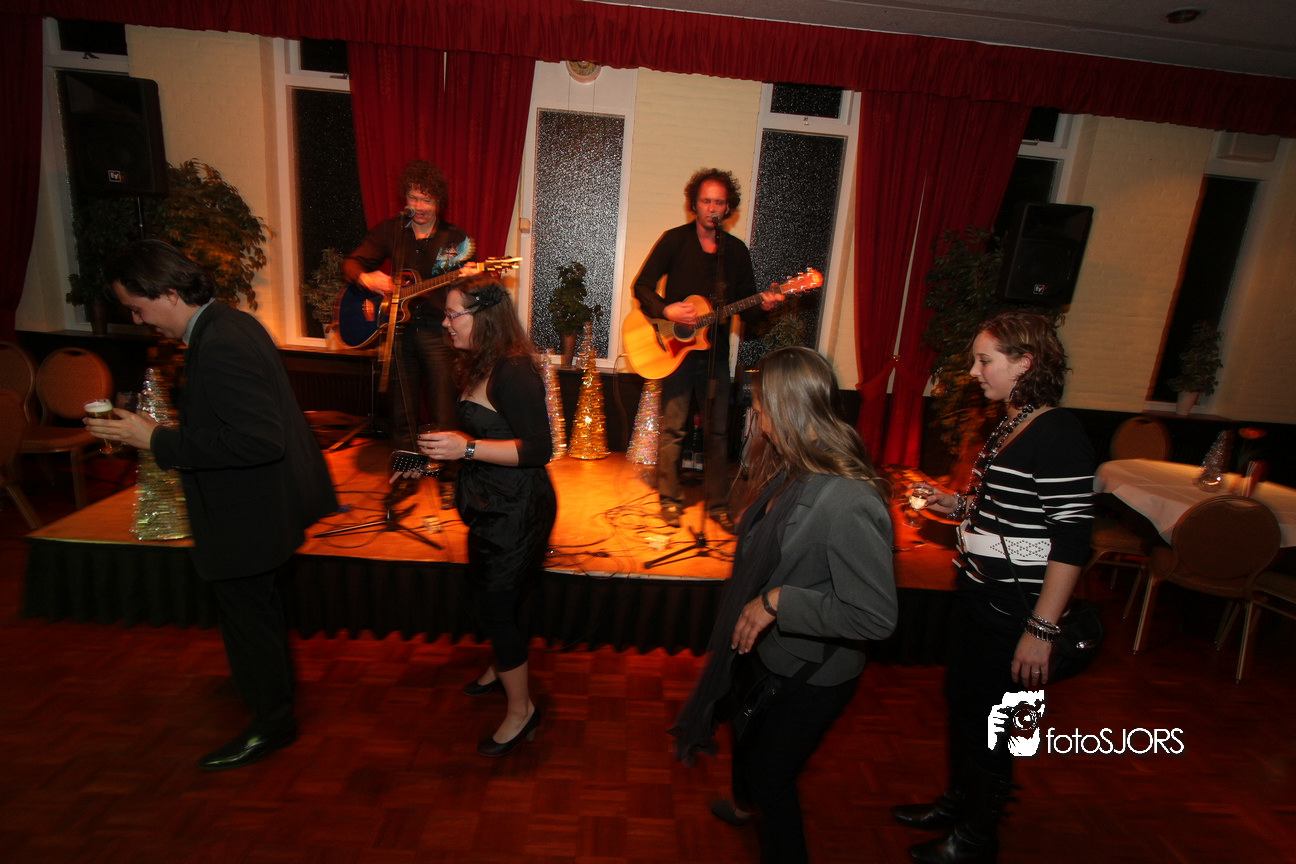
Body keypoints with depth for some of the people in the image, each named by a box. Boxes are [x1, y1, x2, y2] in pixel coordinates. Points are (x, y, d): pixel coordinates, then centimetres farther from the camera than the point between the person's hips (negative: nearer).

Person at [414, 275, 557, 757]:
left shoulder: (514, 372, -23)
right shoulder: (479, 366, 8)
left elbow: (538, 449, -25)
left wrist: (466, 448, -26)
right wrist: (447, 445, 9)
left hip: (516, 509, -9)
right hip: (491, 504, 9)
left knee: (496, 605, 1)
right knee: (489, 597, 22)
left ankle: (521, 710, 22)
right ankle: (501, 668, 48)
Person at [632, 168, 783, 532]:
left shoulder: (737, 250, 10)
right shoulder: (675, 240, 0)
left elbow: (745, 304, 11)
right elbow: (642, 285, -3)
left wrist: (762, 304, -11)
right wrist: (666, 311, -19)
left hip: (715, 351, 3)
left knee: (718, 430, 6)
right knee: (673, 427, 1)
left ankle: (718, 503, 18)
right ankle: (670, 499, 16)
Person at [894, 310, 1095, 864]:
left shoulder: (1059, 436, -20)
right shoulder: (1009, 428, 7)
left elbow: (1070, 541, -22)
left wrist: (1041, 630, -22)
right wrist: (957, 505, 3)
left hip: (1015, 610, -9)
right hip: (977, 595, 9)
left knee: (988, 722, 9)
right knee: (961, 700, 22)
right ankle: (958, 802, 45)